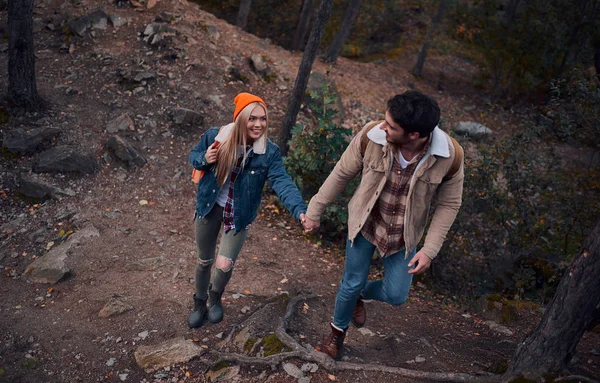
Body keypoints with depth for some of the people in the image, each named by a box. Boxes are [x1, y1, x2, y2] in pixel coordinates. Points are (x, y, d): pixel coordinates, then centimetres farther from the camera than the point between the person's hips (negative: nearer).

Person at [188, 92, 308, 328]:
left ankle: (215, 296, 30)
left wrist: (300, 210, -45)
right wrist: (204, 159, -22)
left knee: (224, 265, -9)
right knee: (204, 261, 16)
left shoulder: (269, 152, -19)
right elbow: (194, 156, 3)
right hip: (209, 207, 1)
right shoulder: (215, 136, -15)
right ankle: (200, 303, 46)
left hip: (238, 215, -1)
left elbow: (282, 182, -28)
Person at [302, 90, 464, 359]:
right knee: (352, 283, 12)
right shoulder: (371, 136, -27)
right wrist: (314, 211, -2)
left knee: (396, 295, 7)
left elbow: (449, 204, -11)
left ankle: (360, 294, 44)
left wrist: (430, 250, -14)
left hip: (403, 235, 1)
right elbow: (341, 174, -10)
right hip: (365, 224, 0)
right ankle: (338, 329, 46)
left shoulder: (450, 155, -27)